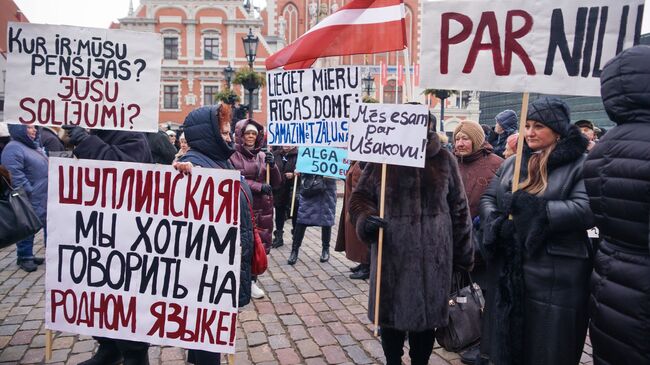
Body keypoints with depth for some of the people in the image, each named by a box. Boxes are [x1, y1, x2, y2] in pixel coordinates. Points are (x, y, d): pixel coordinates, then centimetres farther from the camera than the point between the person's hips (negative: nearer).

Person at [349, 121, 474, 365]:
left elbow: (458, 208, 7)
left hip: (432, 254, 1)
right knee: (391, 310, 11)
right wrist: (365, 219, -18)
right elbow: (360, 197, 4)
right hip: (391, 252, 0)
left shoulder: (444, 159, 3)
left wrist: (463, 254, 7)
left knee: (427, 312, 12)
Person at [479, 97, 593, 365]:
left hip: (555, 276, -5)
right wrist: (495, 222, -8)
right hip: (508, 271, 5)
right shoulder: (512, 162, 14)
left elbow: (587, 210, -17)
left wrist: (537, 208, -25)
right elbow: (488, 198, 12)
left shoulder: (580, 164, -4)